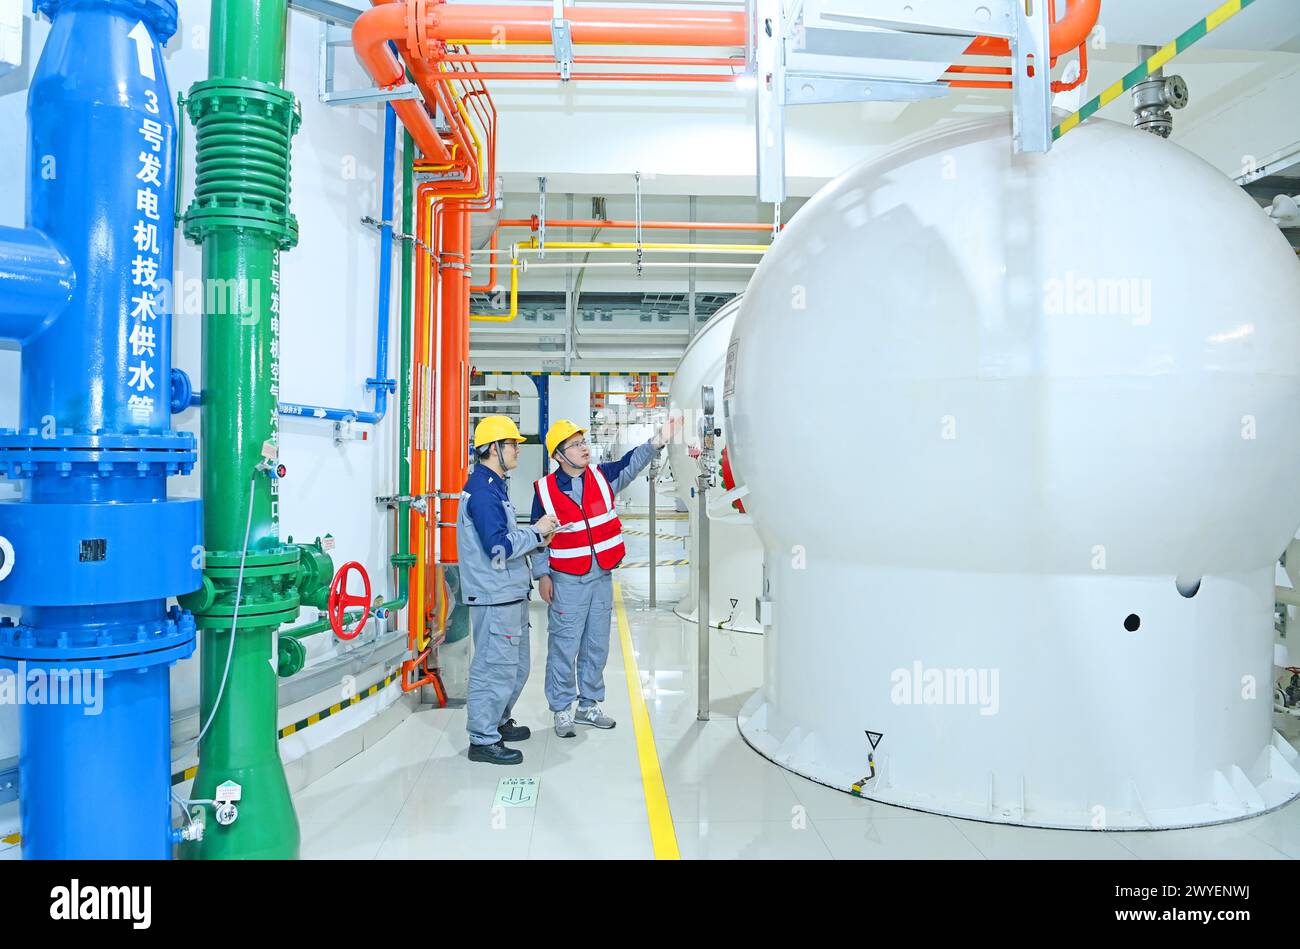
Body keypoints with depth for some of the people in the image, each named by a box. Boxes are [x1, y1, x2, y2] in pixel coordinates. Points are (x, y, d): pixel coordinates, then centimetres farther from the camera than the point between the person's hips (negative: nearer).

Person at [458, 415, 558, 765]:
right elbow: (499, 547, -23)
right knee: (496, 668, -3)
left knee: (517, 667, 21)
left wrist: (535, 539, 9)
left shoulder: (492, 486, 17)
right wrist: (536, 531, -12)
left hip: (510, 593, 11)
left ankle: (498, 722, 35)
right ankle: (483, 740, 8)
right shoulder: (483, 491, -18)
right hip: (495, 596, -11)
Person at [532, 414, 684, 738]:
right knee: (564, 647, 1)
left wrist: (657, 441, -29)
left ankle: (588, 705, 29)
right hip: (566, 581, -4)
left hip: (601, 577, 4)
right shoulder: (545, 489, -7)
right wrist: (542, 575, -3)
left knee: (597, 646, 14)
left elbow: (631, 463, -14)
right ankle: (561, 711, 17)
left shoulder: (602, 476, 1)